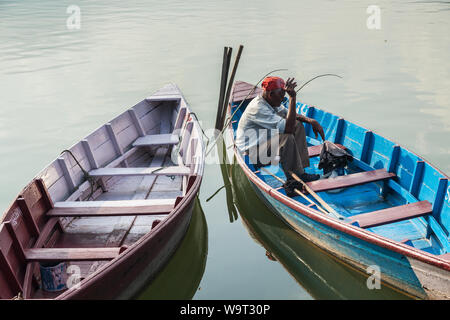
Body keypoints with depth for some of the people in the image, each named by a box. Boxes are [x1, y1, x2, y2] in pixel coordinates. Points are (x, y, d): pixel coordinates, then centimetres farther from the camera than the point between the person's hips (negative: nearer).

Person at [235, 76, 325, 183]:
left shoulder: (270, 102, 2)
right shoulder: (258, 108, -28)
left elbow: (291, 115, 16)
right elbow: (288, 128, -34)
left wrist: (311, 121, -1)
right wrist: (292, 97, -33)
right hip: (252, 153, -10)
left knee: (298, 125, 5)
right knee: (287, 137, -30)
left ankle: (301, 167, 1)